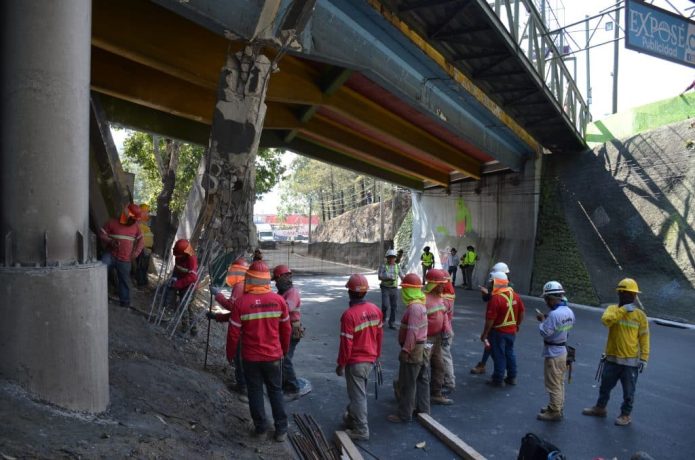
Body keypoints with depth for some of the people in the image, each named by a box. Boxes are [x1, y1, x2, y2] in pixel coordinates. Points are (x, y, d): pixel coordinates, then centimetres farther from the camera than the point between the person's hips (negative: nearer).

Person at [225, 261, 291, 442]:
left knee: (255, 391, 16)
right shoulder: (278, 300, -10)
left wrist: (230, 354, 8)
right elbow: (286, 329, 1)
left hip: (251, 357, -1)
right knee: (276, 391, 15)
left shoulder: (241, 303, -15)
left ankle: (260, 426, 26)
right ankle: (281, 430, 19)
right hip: (274, 355, 2)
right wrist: (285, 349, 17)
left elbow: (233, 333, -9)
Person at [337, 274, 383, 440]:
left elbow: (346, 344, -19)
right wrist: (377, 355, 18)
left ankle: (361, 430, 17)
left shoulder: (349, 314, -24)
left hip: (355, 362, -6)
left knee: (358, 395, 7)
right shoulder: (375, 310, -4)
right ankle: (352, 417, 40)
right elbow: (379, 335, 5)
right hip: (370, 359, 6)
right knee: (359, 391, 23)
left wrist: (341, 364, -7)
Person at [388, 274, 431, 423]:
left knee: (407, 384, 1)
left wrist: (405, 350, -21)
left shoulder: (414, 307, -23)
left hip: (413, 350, -10)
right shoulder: (420, 304, 9)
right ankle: (423, 409, 29)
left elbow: (412, 332, -26)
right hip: (422, 348, 10)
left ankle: (405, 414, 10)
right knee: (422, 380, 18)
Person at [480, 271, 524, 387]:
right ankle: (512, 377, 28)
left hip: (498, 331, -7)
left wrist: (485, 333, -13)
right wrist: (517, 325, 23)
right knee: (510, 353, 19)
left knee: (499, 355, 4)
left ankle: (498, 380, 13)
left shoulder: (495, 298, -24)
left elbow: (490, 319, -22)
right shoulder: (515, 295, 0)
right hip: (512, 330, 7)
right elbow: (521, 312, 9)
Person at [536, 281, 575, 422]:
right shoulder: (569, 312, 2)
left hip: (553, 353, -9)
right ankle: (557, 407, 34)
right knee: (560, 382, 21)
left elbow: (545, 333, -24)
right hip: (563, 350, 9)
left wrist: (542, 321, -7)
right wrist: (547, 319, 6)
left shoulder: (554, 314, -27)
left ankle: (554, 412, 15)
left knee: (553, 384, 4)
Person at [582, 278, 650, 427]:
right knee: (605, 386, 18)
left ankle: (626, 415, 28)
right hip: (612, 358, 2)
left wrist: (644, 358, -8)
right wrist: (623, 309, -25)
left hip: (631, 360, -2)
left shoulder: (640, 315, -6)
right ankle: (600, 408, 37)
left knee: (628, 391, 10)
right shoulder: (613, 309, -3)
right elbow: (605, 320, -25)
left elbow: (644, 338, -3)